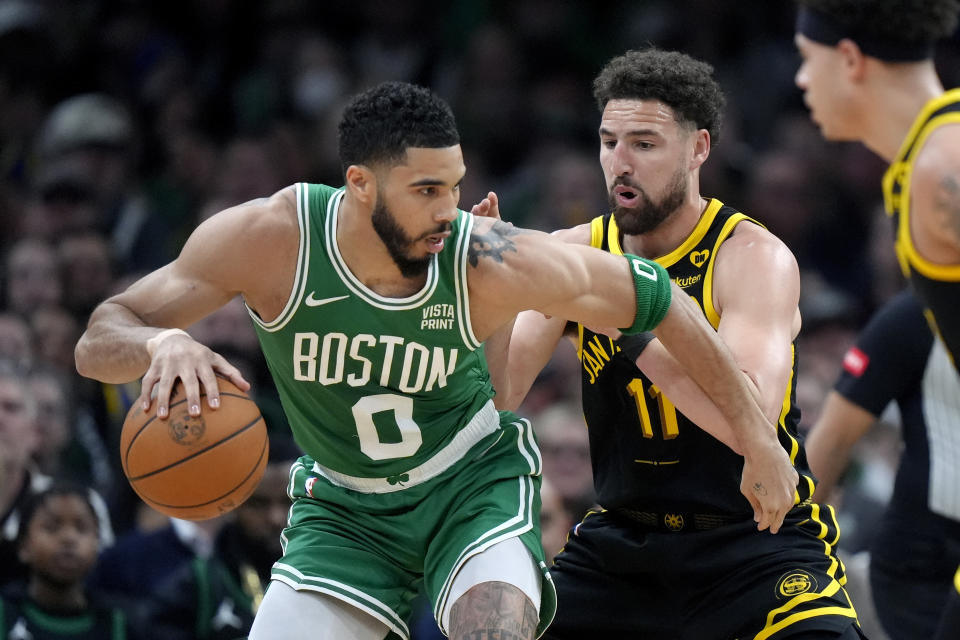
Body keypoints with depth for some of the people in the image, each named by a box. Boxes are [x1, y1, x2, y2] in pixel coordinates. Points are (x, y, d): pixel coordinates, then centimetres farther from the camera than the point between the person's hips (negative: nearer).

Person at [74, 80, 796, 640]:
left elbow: (656, 299, -10)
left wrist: (758, 439, -4)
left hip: (474, 481, -2)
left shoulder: (494, 265, -26)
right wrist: (162, 343, -49)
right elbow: (97, 343, -24)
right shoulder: (268, 239, -26)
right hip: (344, 508, 2)